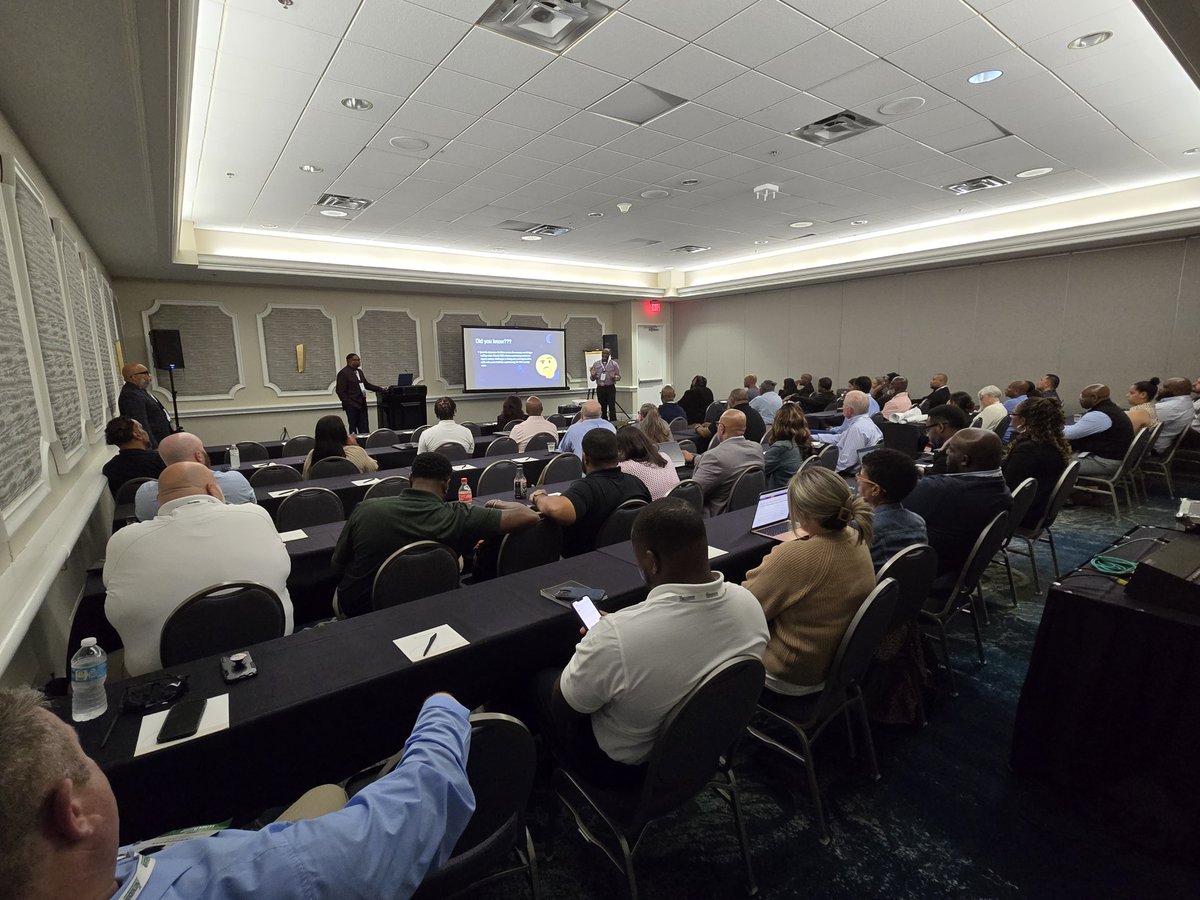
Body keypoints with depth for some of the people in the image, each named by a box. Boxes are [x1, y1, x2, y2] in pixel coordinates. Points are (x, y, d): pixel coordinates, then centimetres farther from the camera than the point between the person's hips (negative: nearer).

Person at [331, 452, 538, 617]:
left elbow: (336, 566, -7)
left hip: (355, 610, 1)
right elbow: (529, 516, -25)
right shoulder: (457, 517, -25)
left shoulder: (365, 508, -20)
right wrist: (501, 505, -4)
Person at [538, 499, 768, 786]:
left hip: (625, 765, -5)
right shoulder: (750, 604, -21)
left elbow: (563, 707, -19)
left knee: (543, 679, 21)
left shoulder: (616, 636, -39)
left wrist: (596, 646, -3)